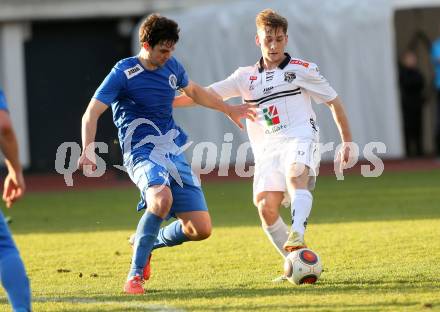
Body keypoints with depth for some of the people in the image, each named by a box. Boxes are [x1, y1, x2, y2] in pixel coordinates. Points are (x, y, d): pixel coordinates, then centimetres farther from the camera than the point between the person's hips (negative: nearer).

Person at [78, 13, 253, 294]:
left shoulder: (172, 67, 9)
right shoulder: (123, 73, -10)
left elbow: (193, 91, 31)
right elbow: (92, 114, -12)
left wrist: (228, 110, 39)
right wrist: (88, 151, -27)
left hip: (174, 153, 6)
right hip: (142, 154, -6)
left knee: (201, 229, -4)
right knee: (162, 199, -38)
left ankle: (148, 243, 25)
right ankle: (135, 274, -22)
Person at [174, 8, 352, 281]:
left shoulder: (302, 70, 12)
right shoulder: (246, 77, 20)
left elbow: (334, 102, 18)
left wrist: (347, 143, 16)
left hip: (300, 139, -3)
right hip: (267, 150, 3)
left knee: (295, 174, -37)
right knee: (266, 207, -18)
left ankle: (297, 237, -55)